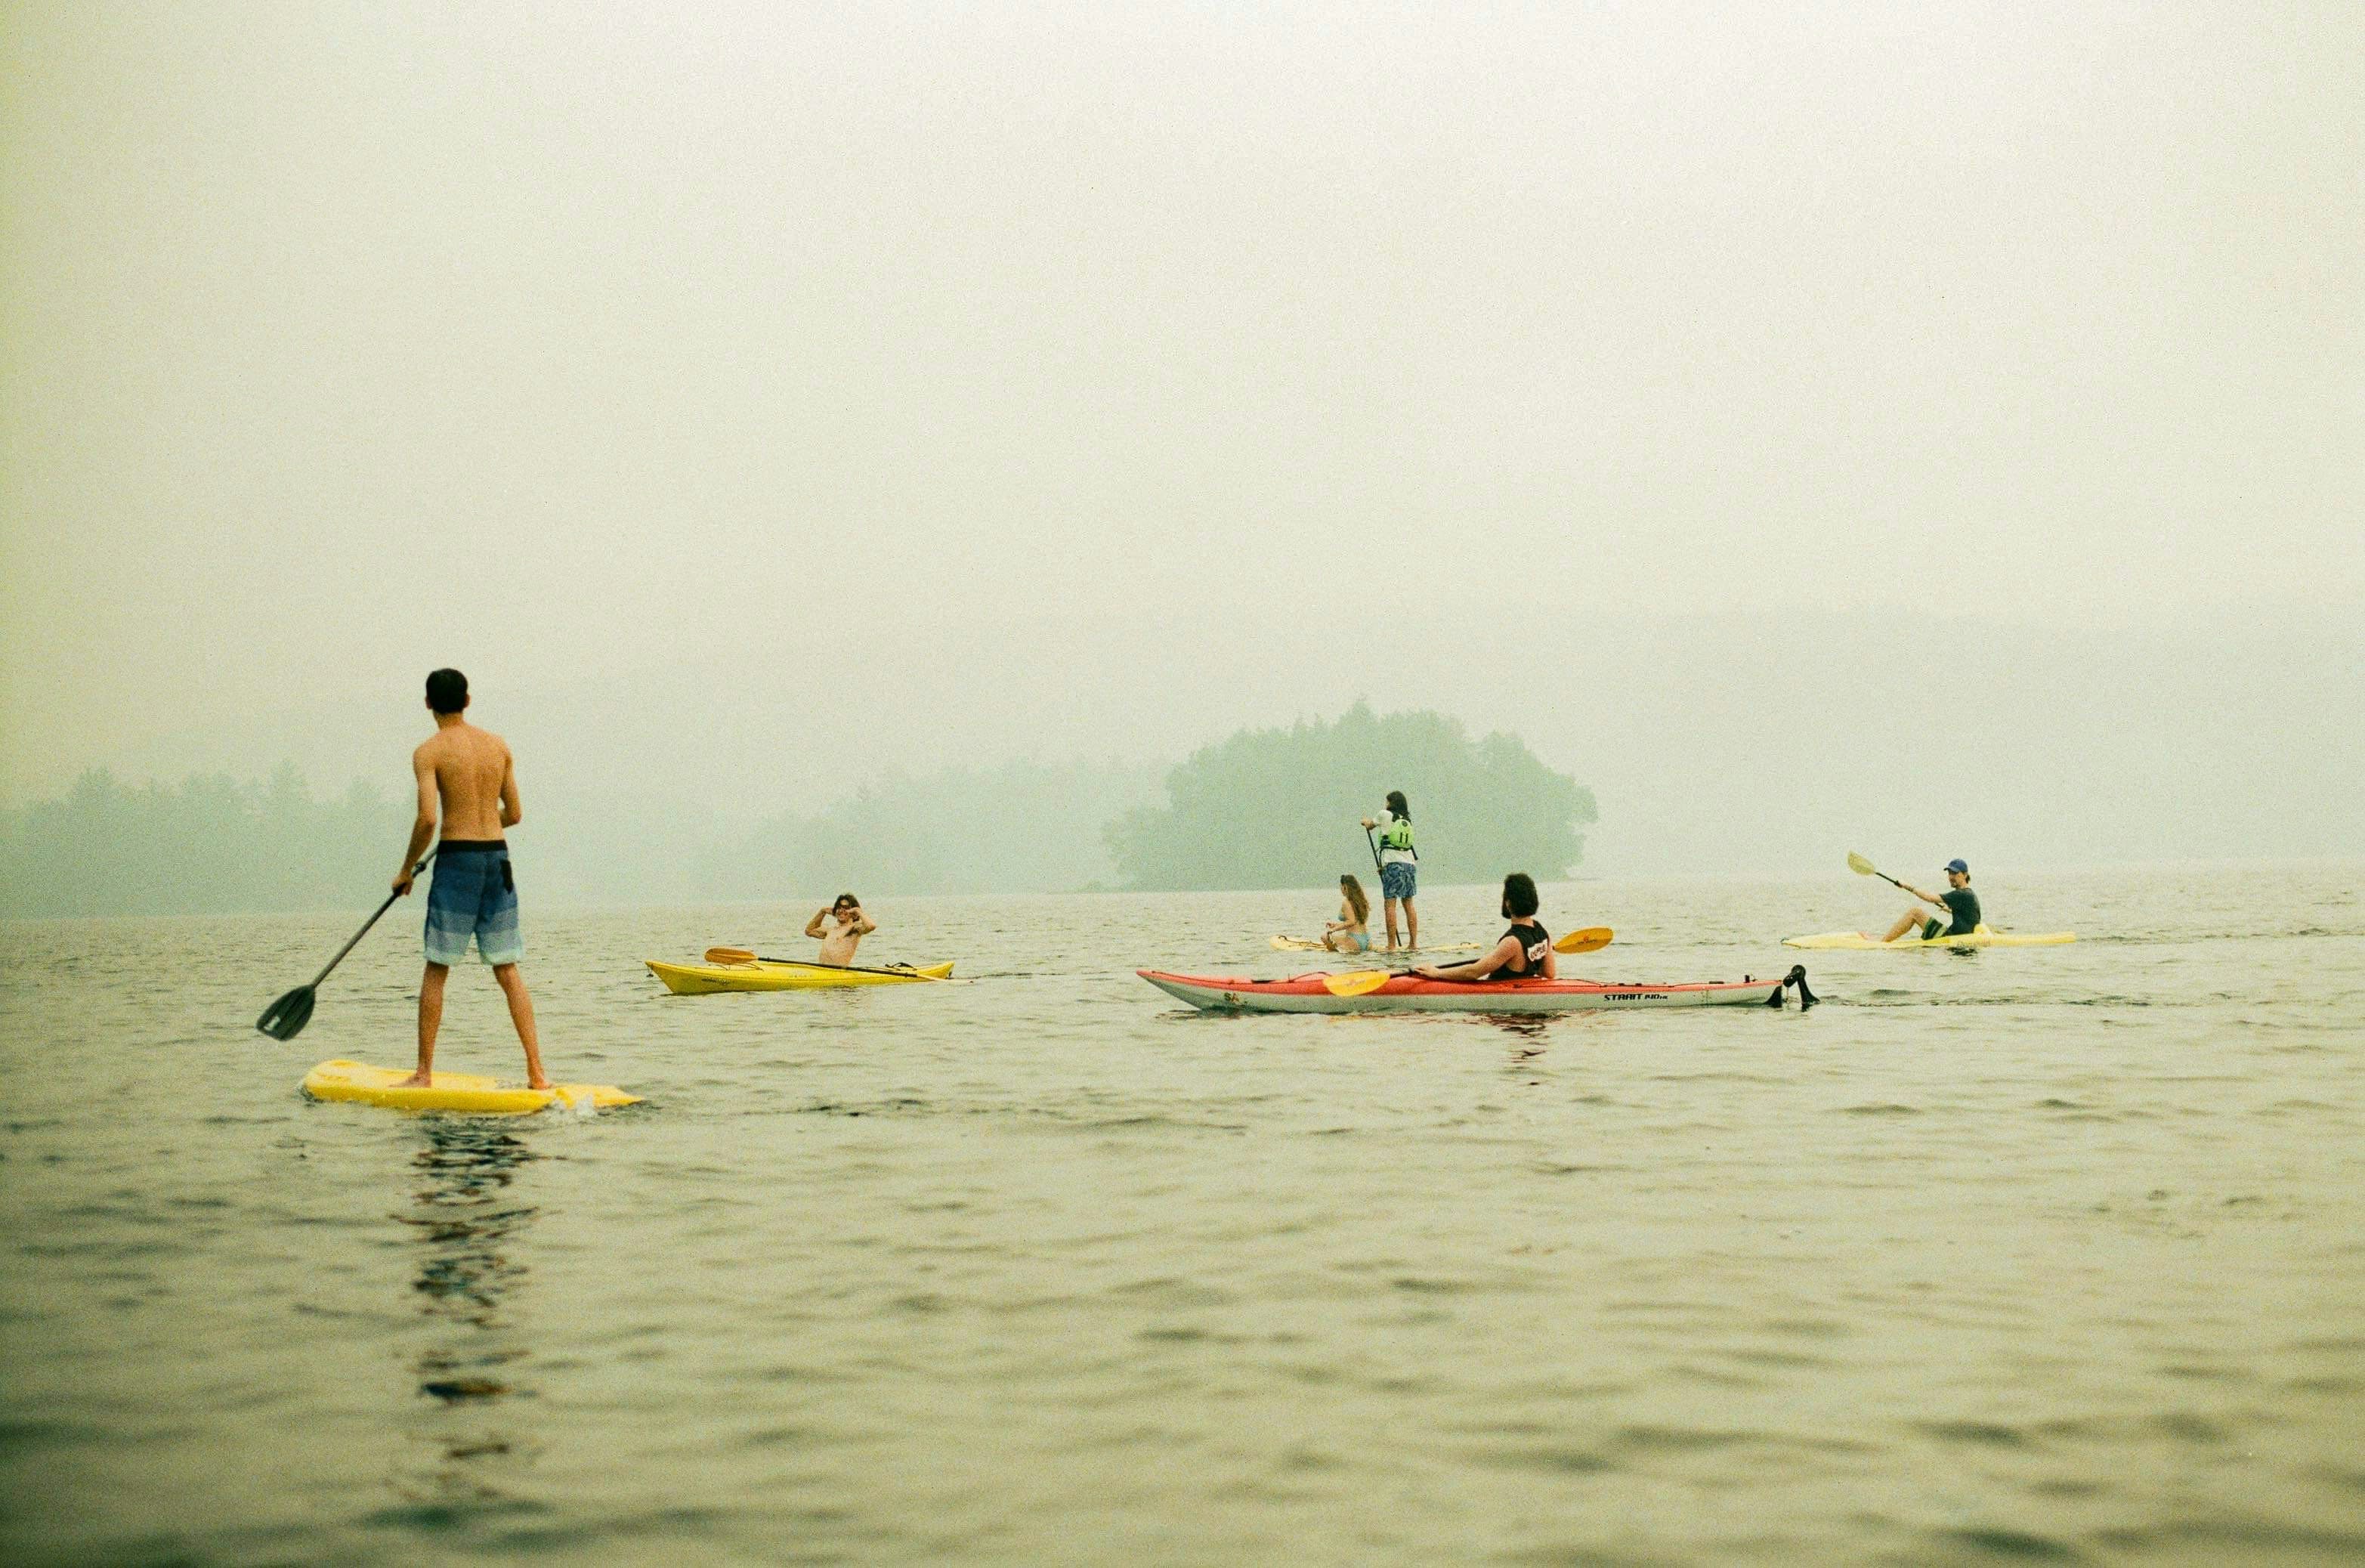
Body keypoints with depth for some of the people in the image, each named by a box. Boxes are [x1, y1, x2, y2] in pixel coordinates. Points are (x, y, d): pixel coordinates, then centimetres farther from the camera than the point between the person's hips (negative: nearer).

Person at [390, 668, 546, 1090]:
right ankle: (536, 1072, 2)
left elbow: (427, 818, -15)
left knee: (436, 970, 5)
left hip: (456, 861, -4)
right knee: (508, 970, 8)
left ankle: (424, 1074, 6)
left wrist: (407, 869, -2)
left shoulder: (429, 752, -6)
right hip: (498, 857, 4)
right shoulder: (499, 745, 9)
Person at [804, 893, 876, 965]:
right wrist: (822, 912, 28)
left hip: (840, 970, -7)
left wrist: (858, 911, -4)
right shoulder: (832, 930, 26)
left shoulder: (855, 927, 2)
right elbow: (809, 931, 39)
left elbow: (871, 926, -19)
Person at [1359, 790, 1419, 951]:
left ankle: (1392, 946, -12)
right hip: (1409, 863, 6)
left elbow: (1369, 826, 18)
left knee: (1390, 904, -7)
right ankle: (1414, 942, 7)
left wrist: (1366, 822, 40)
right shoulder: (1408, 819, 14)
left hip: (1392, 863, -6)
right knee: (1408, 904, 10)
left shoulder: (1386, 815, 0)